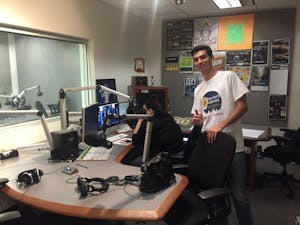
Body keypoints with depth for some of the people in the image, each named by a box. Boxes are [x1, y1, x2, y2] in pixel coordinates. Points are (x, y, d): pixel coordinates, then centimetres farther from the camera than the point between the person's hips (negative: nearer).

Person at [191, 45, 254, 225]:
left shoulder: (228, 76, -2)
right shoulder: (198, 90, 15)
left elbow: (242, 106, -9)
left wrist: (220, 126, -19)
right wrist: (197, 121, -5)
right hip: (209, 146, 5)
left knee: (238, 195, 1)